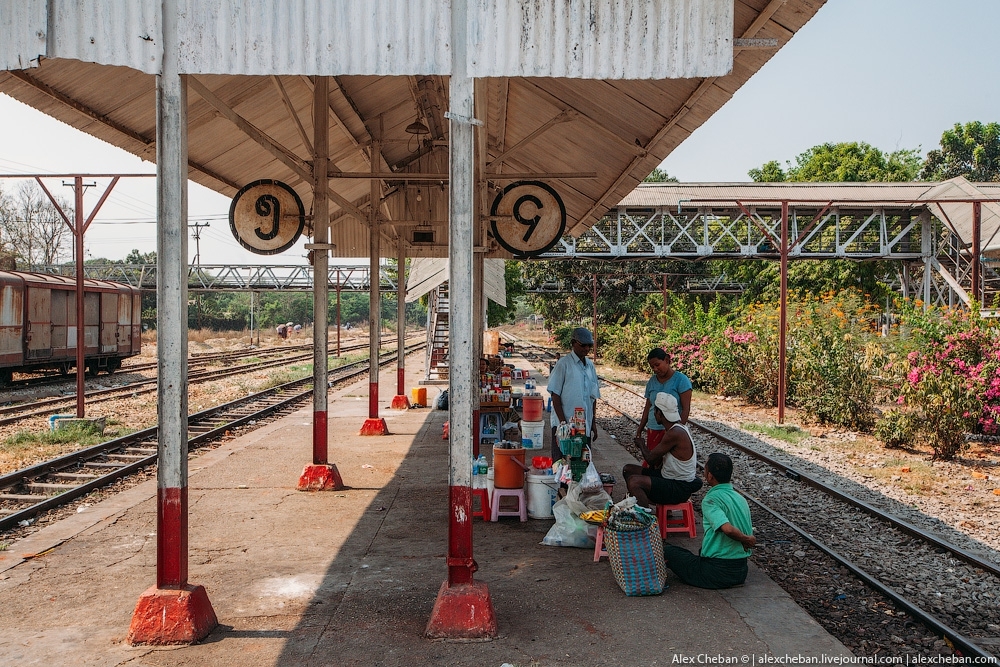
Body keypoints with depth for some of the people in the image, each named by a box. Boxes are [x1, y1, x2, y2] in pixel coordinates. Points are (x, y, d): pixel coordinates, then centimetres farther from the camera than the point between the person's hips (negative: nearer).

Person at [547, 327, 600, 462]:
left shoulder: (590, 366, 11)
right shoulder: (564, 364, -6)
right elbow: (555, 395, -9)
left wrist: (593, 423, 12)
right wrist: (563, 422, -14)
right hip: (564, 424, -6)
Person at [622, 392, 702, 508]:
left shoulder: (675, 433, -24)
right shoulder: (673, 428, 8)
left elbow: (650, 458, -16)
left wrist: (641, 445, 3)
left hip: (680, 488, -10)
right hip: (668, 477, 10)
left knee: (633, 482, -27)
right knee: (628, 470, 13)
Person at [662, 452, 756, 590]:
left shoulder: (711, 500, -17)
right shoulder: (741, 499, 6)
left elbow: (728, 529, -32)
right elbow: (750, 536, 13)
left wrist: (745, 539, -15)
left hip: (716, 572, -7)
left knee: (666, 550, 9)